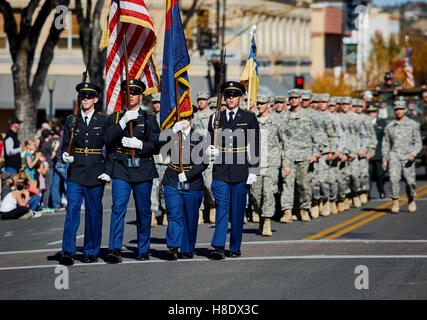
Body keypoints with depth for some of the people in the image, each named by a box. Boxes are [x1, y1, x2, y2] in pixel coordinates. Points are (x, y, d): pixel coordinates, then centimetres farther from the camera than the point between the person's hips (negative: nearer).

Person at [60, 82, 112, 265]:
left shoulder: (104, 120, 4)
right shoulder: (71, 121, 9)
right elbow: (65, 145, 12)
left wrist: (108, 171, -2)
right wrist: (65, 156, -11)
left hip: (96, 175, 0)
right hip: (75, 174, 0)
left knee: (94, 214, 5)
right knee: (72, 210, -11)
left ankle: (91, 252, 16)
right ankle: (68, 252, -13)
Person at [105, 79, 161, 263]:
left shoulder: (149, 119, 9)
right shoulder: (115, 117, 12)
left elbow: (156, 145, 1)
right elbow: (107, 139, -3)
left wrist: (138, 144, -16)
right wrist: (123, 122, -15)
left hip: (143, 171, 0)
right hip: (121, 171, 0)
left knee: (143, 212, 7)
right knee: (118, 209, -13)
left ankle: (144, 250, 19)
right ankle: (114, 250, -16)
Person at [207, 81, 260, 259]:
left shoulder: (249, 118, 5)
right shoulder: (215, 118, 10)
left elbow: (254, 147, 3)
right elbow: (210, 142, 18)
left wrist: (253, 171, -3)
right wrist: (211, 150, -6)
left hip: (240, 171, -1)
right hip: (220, 170, 1)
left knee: (237, 211, 4)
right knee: (222, 208, -8)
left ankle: (235, 248, 14)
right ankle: (219, 247, -14)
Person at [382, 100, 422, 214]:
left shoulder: (413, 125, 5)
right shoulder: (389, 126, 10)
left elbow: (418, 142, 4)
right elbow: (385, 144, 16)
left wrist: (413, 154, -12)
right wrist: (384, 160, 10)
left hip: (408, 158, -1)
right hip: (394, 156, 1)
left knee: (410, 181, -3)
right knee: (394, 178, -17)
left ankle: (411, 200, 24)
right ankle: (395, 202, -12)